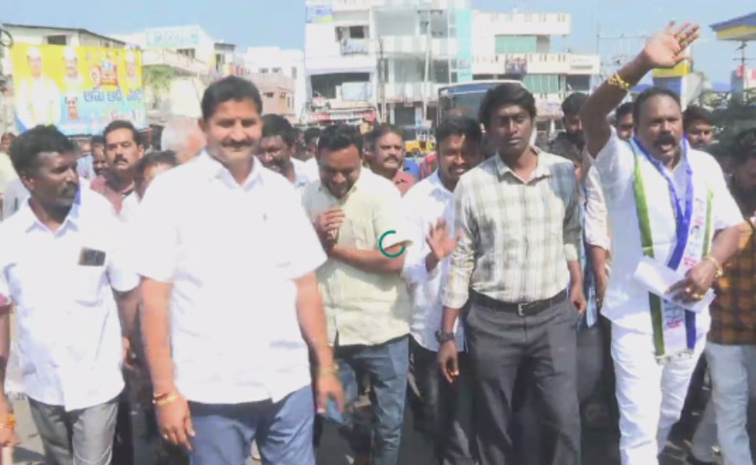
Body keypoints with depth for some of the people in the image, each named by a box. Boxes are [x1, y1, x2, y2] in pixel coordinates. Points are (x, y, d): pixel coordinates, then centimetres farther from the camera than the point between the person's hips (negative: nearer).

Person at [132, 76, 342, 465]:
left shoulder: (281, 192, 7)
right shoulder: (171, 191, -4)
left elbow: (305, 284, 10)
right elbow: (155, 295, -6)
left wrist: (325, 365, 8)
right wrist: (165, 390, -8)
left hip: (288, 384, 3)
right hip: (211, 391, -3)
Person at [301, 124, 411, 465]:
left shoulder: (381, 191, -9)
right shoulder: (307, 196, 3)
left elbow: (395, 260, -17)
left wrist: (335, 248, -10)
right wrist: (316, 239, -13)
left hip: (381, 329, -3)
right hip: (330, 330, 4)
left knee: (389, 424, 8)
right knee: (336, 418, 17)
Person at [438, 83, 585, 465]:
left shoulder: (563, 171, 0)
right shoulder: (472, 183, -6)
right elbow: (460, 260, -3)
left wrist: (577, 281, 6)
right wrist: (447, 335, -3)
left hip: (553, 315, 1)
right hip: (491, 320, -1)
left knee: (565, 421, 3)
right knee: (493, 425, 11)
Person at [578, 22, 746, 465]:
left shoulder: (705, 165, 5)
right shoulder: (624, 163, -10)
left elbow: (731, 227, 7)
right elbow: (591, 116, -27)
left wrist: (711, 264, -15)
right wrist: (643, 65, -39)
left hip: (690, 314, 5)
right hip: (637, 315, -5)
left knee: (669, 414, 22)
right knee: (639, 423, -1)